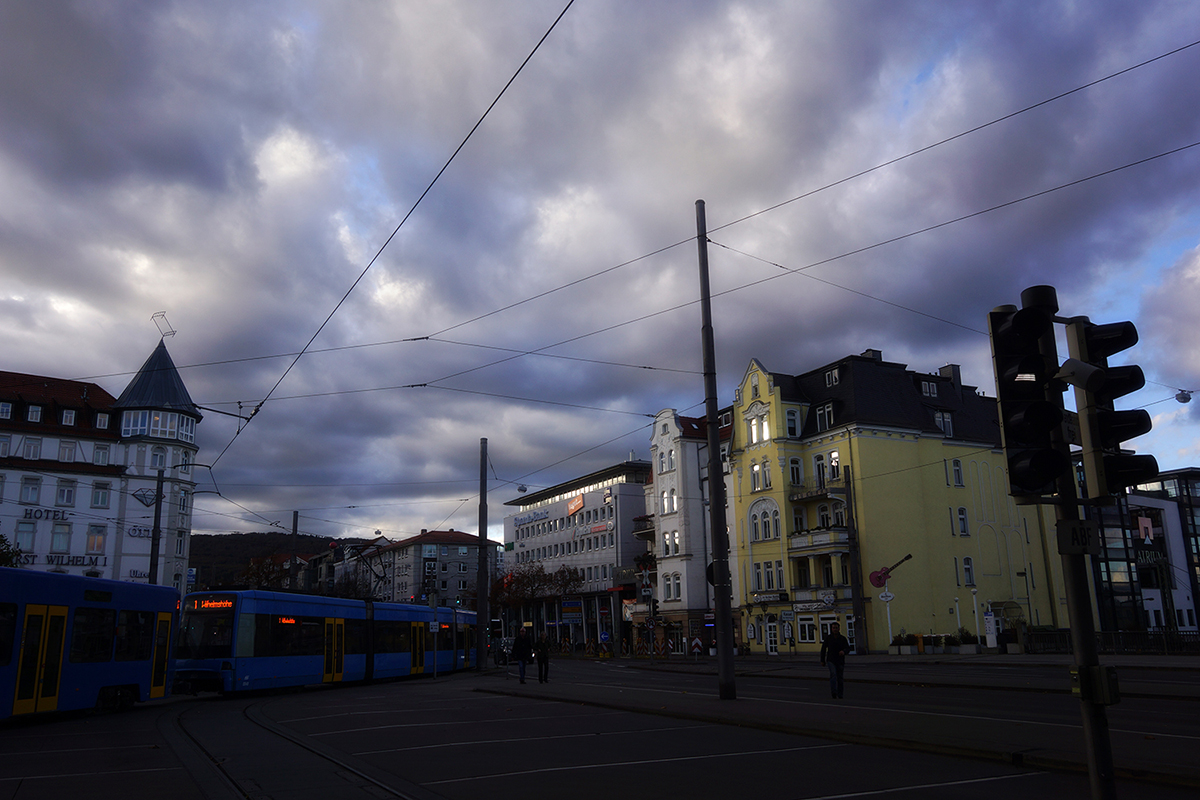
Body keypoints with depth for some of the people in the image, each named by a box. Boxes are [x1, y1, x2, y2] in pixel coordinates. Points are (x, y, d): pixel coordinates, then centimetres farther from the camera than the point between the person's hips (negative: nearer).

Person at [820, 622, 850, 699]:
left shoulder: (843, 638, 3)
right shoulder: (828, 638, 2)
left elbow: (848, 648, -4)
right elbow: (823, 649, 9)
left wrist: (844, 651, -28)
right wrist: (822, 661, 9)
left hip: (840, 661, 2)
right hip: (831, 660, -2)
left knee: (840, 678, 4)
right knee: (833, 674, -24)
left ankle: (839, 695, 18)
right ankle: (834, 693, -36)